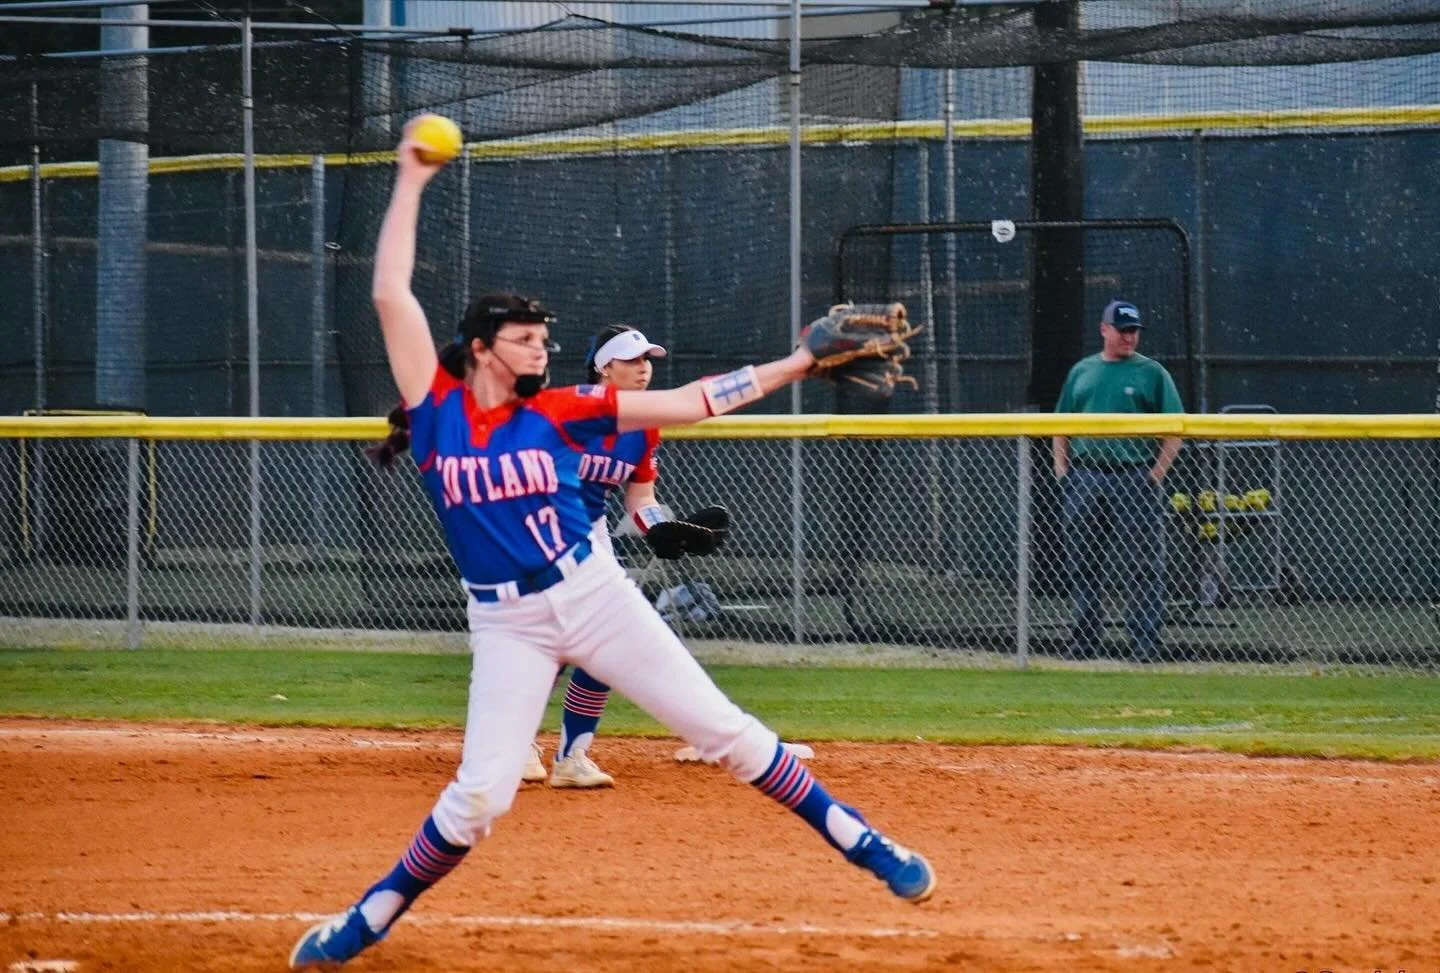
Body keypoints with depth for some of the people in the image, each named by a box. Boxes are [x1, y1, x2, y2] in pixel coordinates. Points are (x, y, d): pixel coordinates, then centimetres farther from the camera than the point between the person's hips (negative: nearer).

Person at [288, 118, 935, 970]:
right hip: (505, 624, -1)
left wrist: (800, 364, -1)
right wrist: (412, 181, -5)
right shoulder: (437, 409, -2)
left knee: (724, 730, 0)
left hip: (595, 595, 1)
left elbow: (691, 403, 2)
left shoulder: (559, 412, 2)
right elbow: (391, 293, -7)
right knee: (480, 795, -8)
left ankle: (859, 842, 6)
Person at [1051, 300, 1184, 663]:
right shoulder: (1082, 371, 14)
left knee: (1143, 565, -6)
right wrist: (1062, 468, 8)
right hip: (1084, 478, 4)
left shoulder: (1152, 373, 3)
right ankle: (1083, 642, 15)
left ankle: (1146, 643, -4)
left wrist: (1157, 473, -9)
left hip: (1134, 479, -4)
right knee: (1082, 565, 8)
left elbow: (1175, 430, -1)